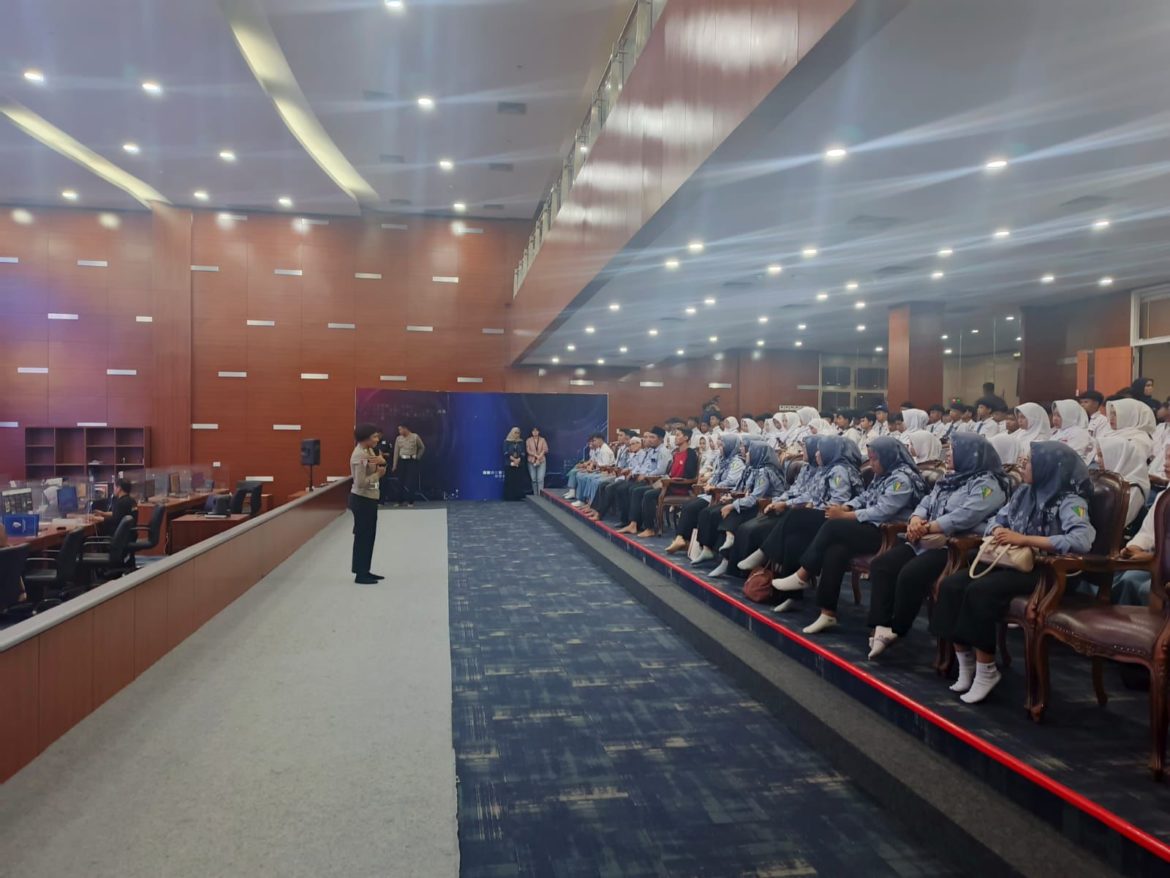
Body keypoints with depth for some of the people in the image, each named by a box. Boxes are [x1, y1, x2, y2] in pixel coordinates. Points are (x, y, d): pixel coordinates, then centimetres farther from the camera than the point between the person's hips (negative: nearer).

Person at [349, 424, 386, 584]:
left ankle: (365, 571, 24)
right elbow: (361, 482, -26)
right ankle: (360, 574, 7)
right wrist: (378, 473, -13)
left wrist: (382, 463, -11)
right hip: (362, 500, -10)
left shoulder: (370, 451, 9)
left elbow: (380, 471, 11)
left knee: (369, 535, 15)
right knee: (362, 536, -2)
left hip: (370, 498, 10)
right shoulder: (359, 455, -21)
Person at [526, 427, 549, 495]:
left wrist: (539, 457, -13)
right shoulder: (528, 440, 5)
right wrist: (536, 455, -14)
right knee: (533, 479, 2)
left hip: (541, 461, -1)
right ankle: (535, 495, 10)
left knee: (540, 478, -12)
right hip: (532, 461, 1)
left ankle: (540, 494, -16)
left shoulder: (542, 439, 6)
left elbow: (545, 449, -1)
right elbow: (528, 450, -3)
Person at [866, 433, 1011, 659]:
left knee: (910, 574, -30)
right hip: (929, 541, 9)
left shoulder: (987, 483, -7)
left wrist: (926, 527, -16)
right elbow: (926, 503, 16)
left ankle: (896, 631, -12)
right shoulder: (949, 479, 23)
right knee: (881, 565, -11)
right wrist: (916, 520, -7)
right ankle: (881, 626, -19)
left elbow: (964, 517, -21)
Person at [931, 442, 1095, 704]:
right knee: (951, 585, -15)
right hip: (1011, 561, 7)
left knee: (979, 592, -30)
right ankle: (966, 664, -5)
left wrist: (1024, 539, -27)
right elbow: (998, 518, 17)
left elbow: (1082, 540, -29)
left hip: (1045, 571, -7)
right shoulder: (1024, 491, 10)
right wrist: (998, 531, -9)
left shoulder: (1070, 502, -13)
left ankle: (986, 670, -13)